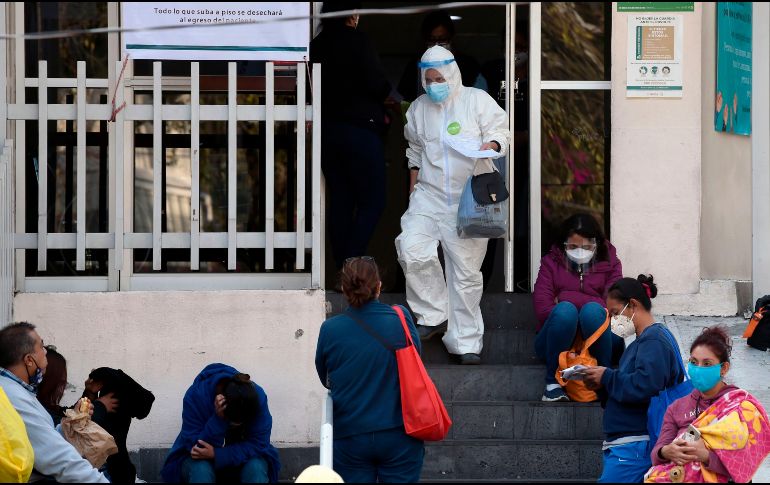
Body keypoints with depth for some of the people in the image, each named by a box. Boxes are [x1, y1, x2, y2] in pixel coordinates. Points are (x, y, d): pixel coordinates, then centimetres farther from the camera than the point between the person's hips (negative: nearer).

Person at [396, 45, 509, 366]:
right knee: (412, 251, -20)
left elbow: (500, 130, 0)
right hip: (428, 196, 3)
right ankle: (435, 315, -2)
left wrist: (491, 145, -22)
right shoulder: (419, 108, 14)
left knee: (466, 272, 0)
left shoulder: (477, 101, 1)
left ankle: (466, 342, 9)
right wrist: (414, 183, 20)